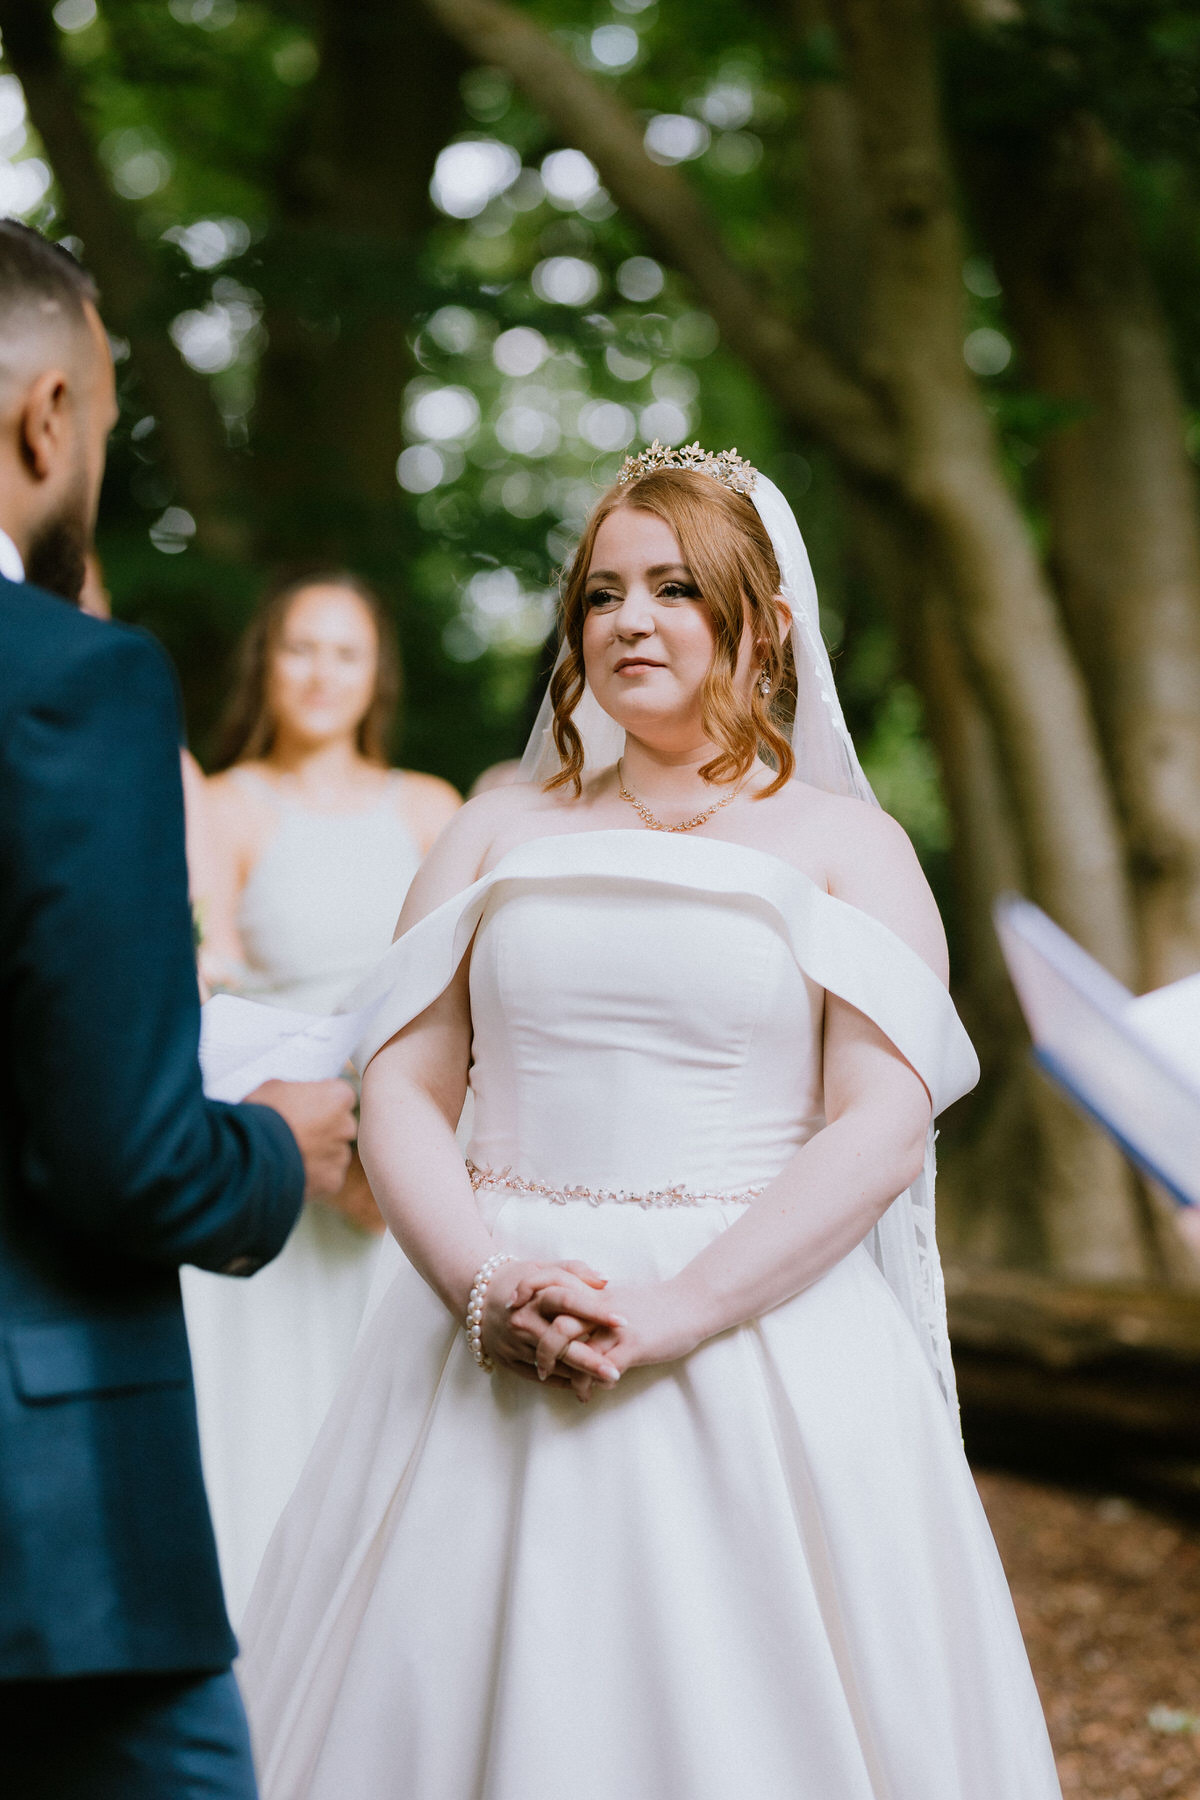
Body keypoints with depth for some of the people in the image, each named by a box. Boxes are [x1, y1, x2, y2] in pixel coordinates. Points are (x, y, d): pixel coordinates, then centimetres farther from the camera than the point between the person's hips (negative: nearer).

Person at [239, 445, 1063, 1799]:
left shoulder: (846, 847, 5)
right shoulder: (497, 833, 14)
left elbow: (883, 1129, -6)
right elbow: (399, 1094, 7)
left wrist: (675, 1314, -17)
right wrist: (485, 1291, -12)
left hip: (765, 1356, -2)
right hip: (487, 1359, 3)